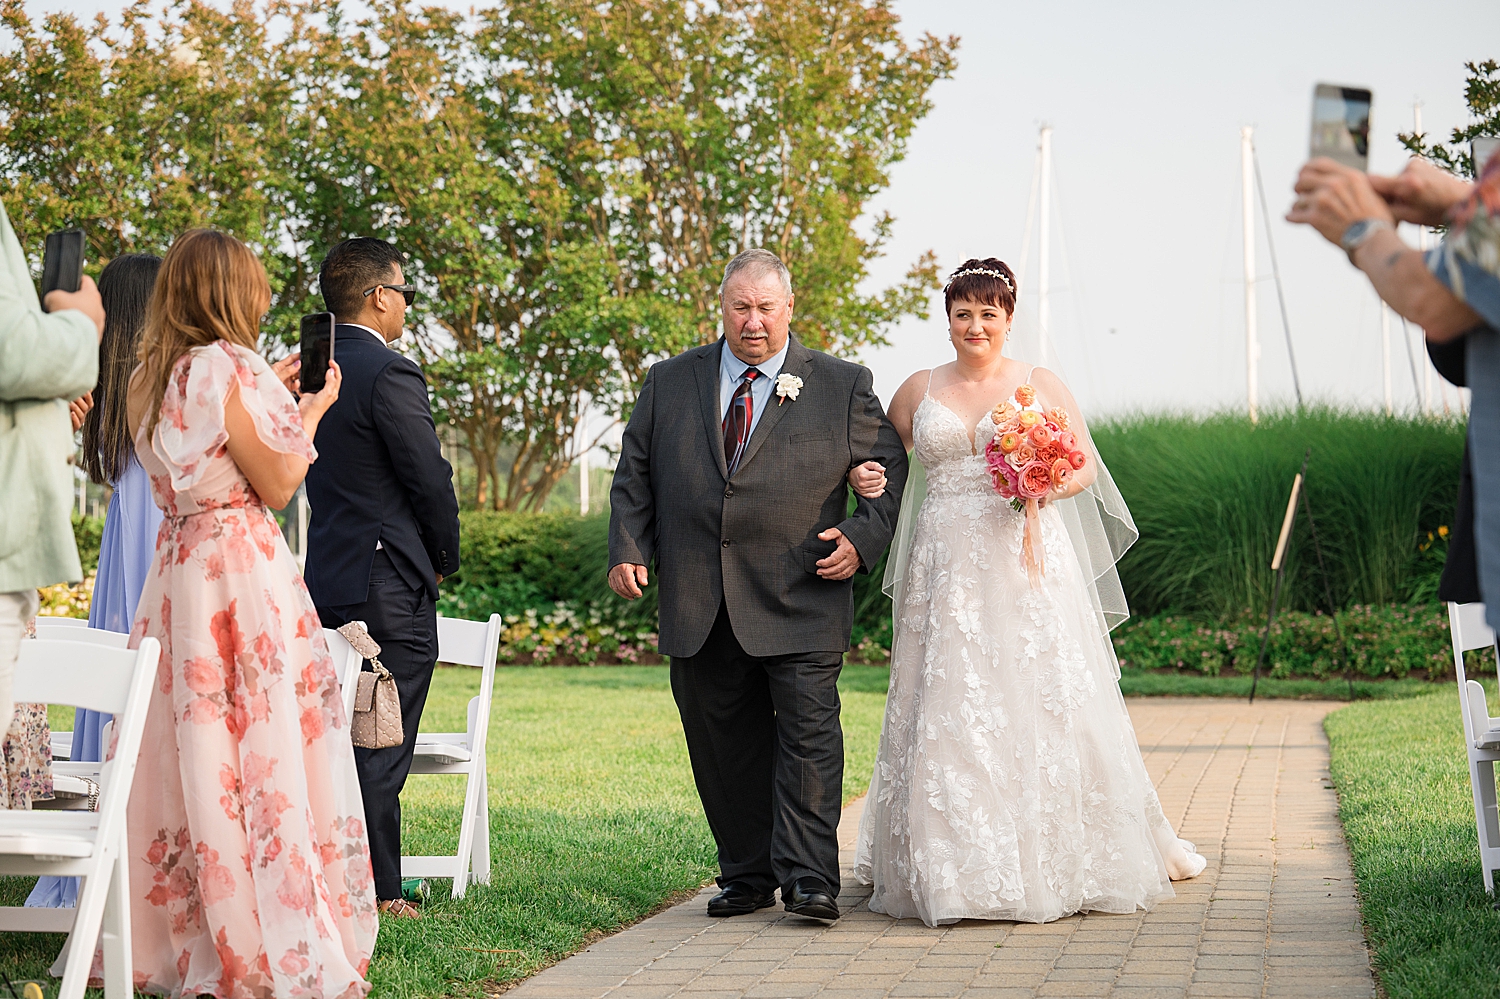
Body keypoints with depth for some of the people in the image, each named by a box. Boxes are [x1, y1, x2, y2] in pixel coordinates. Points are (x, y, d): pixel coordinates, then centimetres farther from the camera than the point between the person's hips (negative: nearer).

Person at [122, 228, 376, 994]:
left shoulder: (147, 382, 11)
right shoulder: (229, 370, -12)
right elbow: (277, 484, -10)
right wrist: (310, 412, 4)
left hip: (174, 570, 8)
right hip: (243, 566, -8)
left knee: (187, 751, 10)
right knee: (264, 751, -5)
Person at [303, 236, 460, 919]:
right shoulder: (391, 374, -15)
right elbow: (430, 479, -14)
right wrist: (446, 557, 4)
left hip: (324, 576, 8)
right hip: (390, 587, -8)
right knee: (381, 746, -3)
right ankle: (377, 893, 2)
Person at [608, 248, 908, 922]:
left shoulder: (844, 387, 6)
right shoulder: (668, 383, 12)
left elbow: (891, 472, 9)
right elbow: (634, 476, 15)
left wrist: (861, 538, -6)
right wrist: (628, 549, 2)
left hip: (800, 605, -2)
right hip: (699, 607, 3)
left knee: (808, 734, -8)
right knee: (721, 744, 6)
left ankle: (809, 879, -5)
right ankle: (747, 878, 16)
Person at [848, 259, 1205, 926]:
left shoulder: (1041, 386, 6)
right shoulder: (918, 391, 11)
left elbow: (1086, 466, 5)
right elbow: (877, 458, 17)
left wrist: (1048, 486, -15)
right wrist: (864, 478, -6)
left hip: (1025, 563, -1)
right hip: (946, 567, 1)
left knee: (1039, 704, -3)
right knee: (947, 710, -3)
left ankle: (1052, 861, 8)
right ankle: (957, 867, 4)